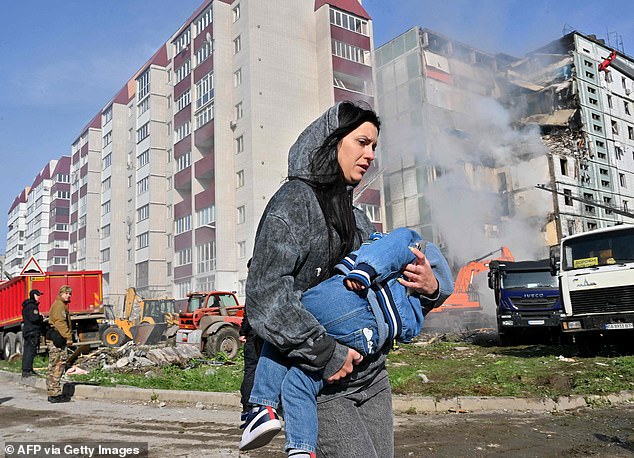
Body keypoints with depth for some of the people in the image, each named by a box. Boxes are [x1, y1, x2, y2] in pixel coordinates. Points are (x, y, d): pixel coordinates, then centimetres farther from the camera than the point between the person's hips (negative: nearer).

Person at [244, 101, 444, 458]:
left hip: (373, 377, 7)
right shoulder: (295, 201, -10)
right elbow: (265, 294, -21)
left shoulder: (358, 218, 14)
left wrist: (429, 286, -2)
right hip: (321, 385, -7)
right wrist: (325, 353, -20)